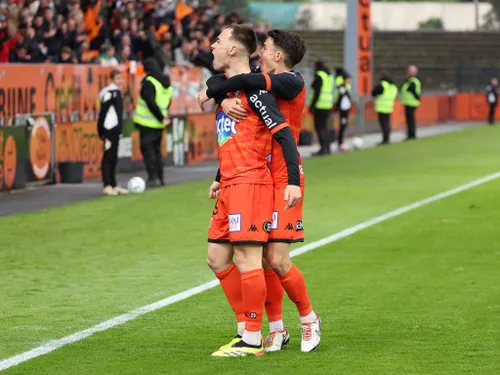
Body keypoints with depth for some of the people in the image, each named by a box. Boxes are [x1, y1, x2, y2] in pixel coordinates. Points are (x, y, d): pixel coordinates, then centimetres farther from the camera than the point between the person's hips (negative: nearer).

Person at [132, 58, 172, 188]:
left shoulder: (149, 82, -15)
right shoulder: (166, 82, 10)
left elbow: (150, 102, -21)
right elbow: (168, 101, 15)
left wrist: (161, 117, -14)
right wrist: (163, 117, 14)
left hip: (147, 122, -8)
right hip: (159, 124, 8)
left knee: (147, 149, -3)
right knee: (157, 149, 16)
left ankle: (153, 177, -9)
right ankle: (160, 178, 16)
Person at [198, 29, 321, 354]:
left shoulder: (292, 82, -10)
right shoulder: (264, 83, 14)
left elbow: (246, 80, -24)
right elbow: (233, 86, 5)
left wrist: (210, 93, -12)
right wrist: (224, 100, -18)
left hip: (282, 180, -7)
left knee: (278, 260, -10)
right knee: (265, 260, 5)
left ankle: (309, 319, 10)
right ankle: (277, 329, 15)